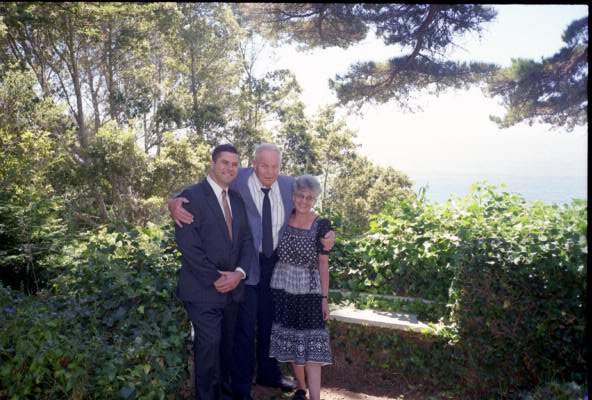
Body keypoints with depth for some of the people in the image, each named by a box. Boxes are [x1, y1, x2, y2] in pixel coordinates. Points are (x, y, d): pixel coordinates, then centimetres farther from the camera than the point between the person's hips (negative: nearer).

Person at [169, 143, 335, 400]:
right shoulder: (238, 180, -14)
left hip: (275, 263, 5)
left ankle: (268, 374, 42)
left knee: (269, 321, 21)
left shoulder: (289, 185, 0)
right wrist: (175, 202, -34)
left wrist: (325, 235, -7)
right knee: (244, 326, 3)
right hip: (246, 264, -5)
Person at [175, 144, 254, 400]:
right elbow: (187, 244, -15)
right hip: (204, 289, -6)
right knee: (209, 343, -6)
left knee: (227, 344, 13)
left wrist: (239, 272, -8)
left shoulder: (237, 200, 13)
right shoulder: (192, 195, -8)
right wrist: (216, 278, -14)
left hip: (233, 287, 6)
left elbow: (246, 240, 10)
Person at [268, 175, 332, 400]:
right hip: (282, 287, 3)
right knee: (291, 342, 10)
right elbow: (274, 253, 9)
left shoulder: (321, 225, -7)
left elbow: (323, 263, -4)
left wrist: (324, 298, -5)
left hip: (309, 290, -3)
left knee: (311, 345, -7)